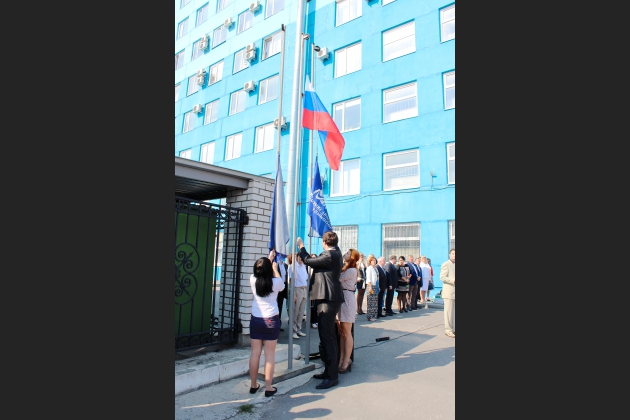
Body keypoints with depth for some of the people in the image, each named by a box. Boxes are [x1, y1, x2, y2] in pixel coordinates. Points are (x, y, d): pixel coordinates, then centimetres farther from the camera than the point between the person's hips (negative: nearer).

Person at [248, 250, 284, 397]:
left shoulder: (253, 280, -5)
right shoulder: (276, 282, -13)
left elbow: (261, 274, 18)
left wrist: (269, 259, 30)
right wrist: (275, 269, 24)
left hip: (255, 320, 3)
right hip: (271, 320, -3)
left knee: (255, 352, 9)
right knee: (270, 354, 3)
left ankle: (253, 385, 20)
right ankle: (268, 388, 9)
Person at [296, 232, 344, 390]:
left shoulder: (329, 255, -17)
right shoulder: (336, 254, 14)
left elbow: (308, 261, -10)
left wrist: (301, 247, 4)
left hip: (328, 299, -11)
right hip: (330, 298, 11)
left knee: (327, 337, -6)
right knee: (328, 336, 17)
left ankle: (332, 376, 1)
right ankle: (330, 370, 28)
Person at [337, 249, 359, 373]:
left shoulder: (352, 270, -11)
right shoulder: (343, 268, 18)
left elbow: (337, 278, -16)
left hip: (347, 300, -8)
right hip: (340, 299, 9)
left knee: (346, 333, -1)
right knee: (341, 332, 10)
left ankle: (346, 362, 7)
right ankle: (342, 360, 17)